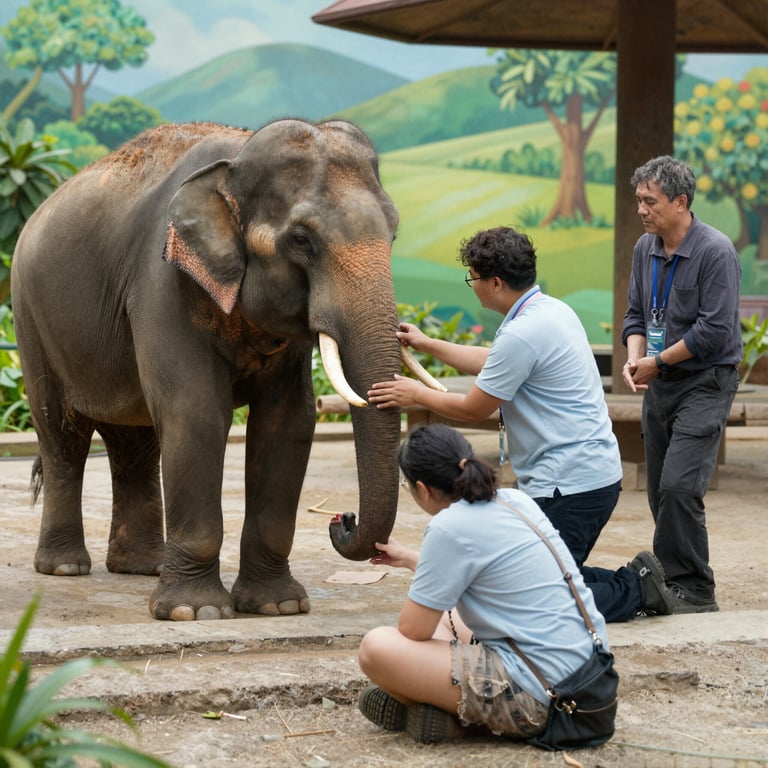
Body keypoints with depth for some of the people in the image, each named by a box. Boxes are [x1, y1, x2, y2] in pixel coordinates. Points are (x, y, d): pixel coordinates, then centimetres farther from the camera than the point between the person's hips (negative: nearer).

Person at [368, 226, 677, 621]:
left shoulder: (522, 334, -20)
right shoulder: (552, 309, 11)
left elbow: (473, 408, -8)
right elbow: (492, 362, 28)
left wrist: (417, 394, 7)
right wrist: (427, 344, 34)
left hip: (570, 485, -10)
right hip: (595, 473, 10)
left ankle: (635, 589, -2)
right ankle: (636, 581, 11)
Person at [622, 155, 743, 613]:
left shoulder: (715, 251, -16)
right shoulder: (646, 249, 7)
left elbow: (715, 329, -20)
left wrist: (657, 362, -13)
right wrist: (634, 359, -6)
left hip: (705, 383, -8)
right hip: (660, 385, 8)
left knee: (679, 486, -17)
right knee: (661, 490, 9)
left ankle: (695, 591, -9)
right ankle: (669, 582, 19)